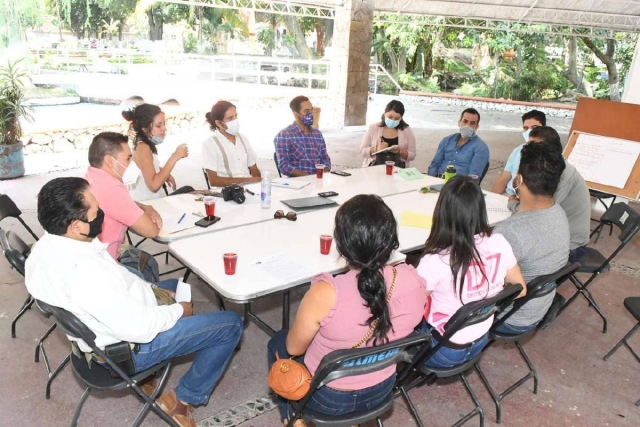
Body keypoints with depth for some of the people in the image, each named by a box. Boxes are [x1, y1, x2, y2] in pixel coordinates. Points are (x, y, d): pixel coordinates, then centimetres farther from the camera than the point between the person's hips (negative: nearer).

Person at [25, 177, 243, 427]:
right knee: (231, 324, -2)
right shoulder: (85, 273, -37)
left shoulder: (47, 246, -9)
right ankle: (185, 399, 11)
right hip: (126, 348, -9)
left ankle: (144, 371, 27)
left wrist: (148, 288, 3)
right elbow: (139, 328, -31)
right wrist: (179, 310, -14)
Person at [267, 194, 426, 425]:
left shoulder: (326, 293, -36)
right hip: (381, 389, 5)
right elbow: (396, 330, -1)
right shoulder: (413, 280, -22)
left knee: (278, 343, 24)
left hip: (328, 397, -4)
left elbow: (294, 348, -16)